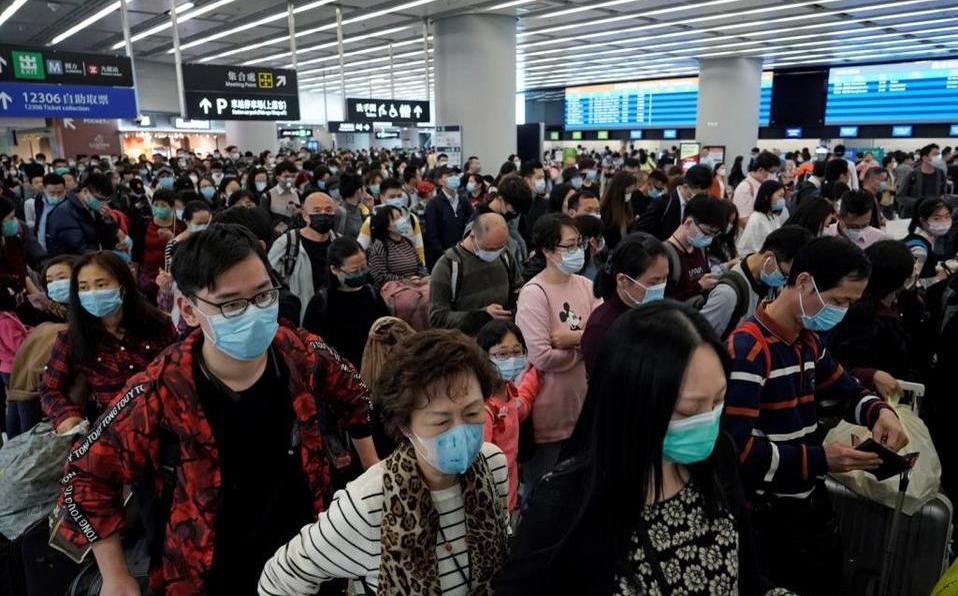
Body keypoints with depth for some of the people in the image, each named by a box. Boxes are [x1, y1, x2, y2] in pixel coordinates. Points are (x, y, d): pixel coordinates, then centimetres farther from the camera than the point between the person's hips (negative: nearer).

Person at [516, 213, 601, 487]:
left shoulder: (585, 285, 4)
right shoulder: (534, 293, -17)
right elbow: (541, 357, -24)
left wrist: (574, 337, -20)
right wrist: (586, 345, -9)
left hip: (583, 402, 6)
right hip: (550, 411, -6)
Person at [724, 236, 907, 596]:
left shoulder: (808, 340, 4)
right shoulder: (748, 350, -26)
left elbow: (843, 389, 17)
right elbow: (736, 448, -28)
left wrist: (879, 411, -4)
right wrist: (820, 459, -26)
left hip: (811, 501, 9)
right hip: (769, 517, -9)